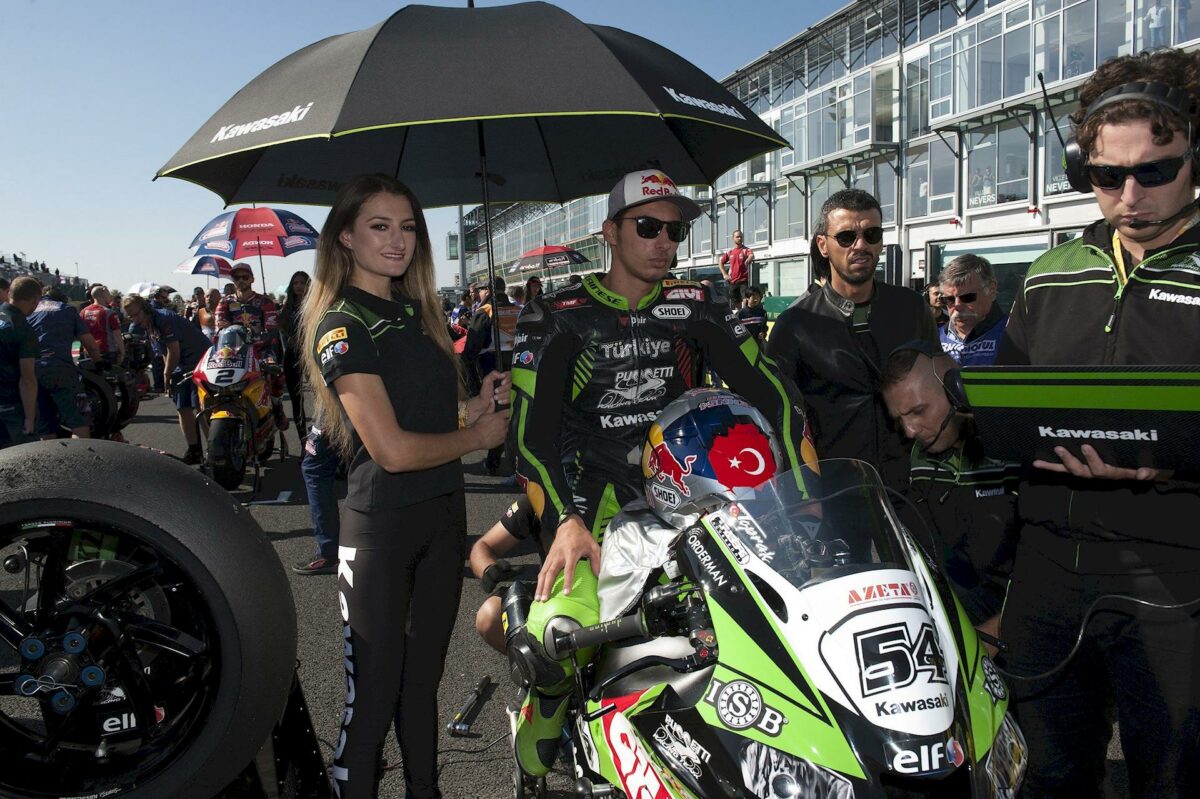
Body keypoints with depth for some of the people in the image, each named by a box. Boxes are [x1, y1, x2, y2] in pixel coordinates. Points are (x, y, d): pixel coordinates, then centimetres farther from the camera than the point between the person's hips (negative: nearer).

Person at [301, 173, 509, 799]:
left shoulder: (414, 310, 10)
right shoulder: (342, 324, -14)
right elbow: (393, 449, -21)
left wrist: (477, 405, -4)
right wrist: (476, 436, -8)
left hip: (444, 511, 8)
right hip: (381, 523, -7)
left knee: (423, 677, 20)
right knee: (374, 693, 2)